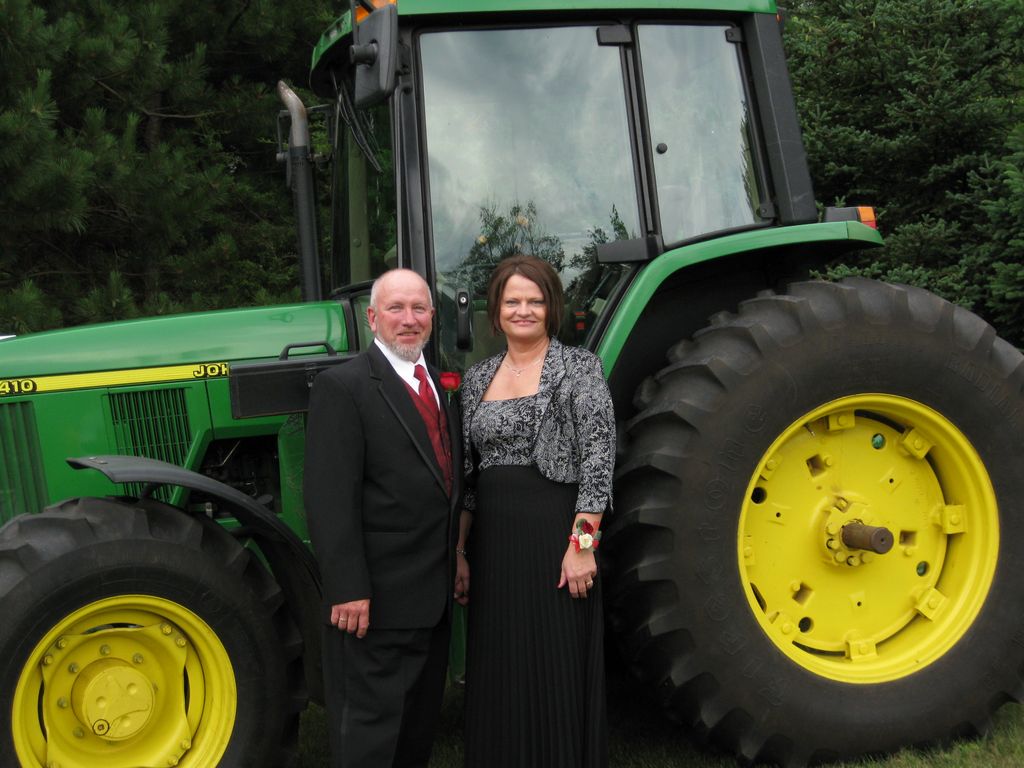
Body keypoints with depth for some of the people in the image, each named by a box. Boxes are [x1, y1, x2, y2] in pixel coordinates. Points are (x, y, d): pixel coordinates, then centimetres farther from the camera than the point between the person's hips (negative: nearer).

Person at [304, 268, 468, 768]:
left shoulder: (440, 384, 12)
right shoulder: (341, 387, -13)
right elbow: (329, 499, -19)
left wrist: (458, 557, 16)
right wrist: (348, 590, -22)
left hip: (435, 593, 8)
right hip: (376, 598, -8)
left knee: (421, 718, 21)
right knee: (371, 726, 3)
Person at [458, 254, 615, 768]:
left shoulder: (579, 368, -3)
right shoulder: (477, 378, 11)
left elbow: (597, 461, -9)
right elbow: (468, 473, 14)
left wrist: (582, 543, -16)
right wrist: (460, 549, 10)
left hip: (557, 534, -5)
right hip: (494, 541, 5)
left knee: (557, 673, 2)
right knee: (499, 672, 11)